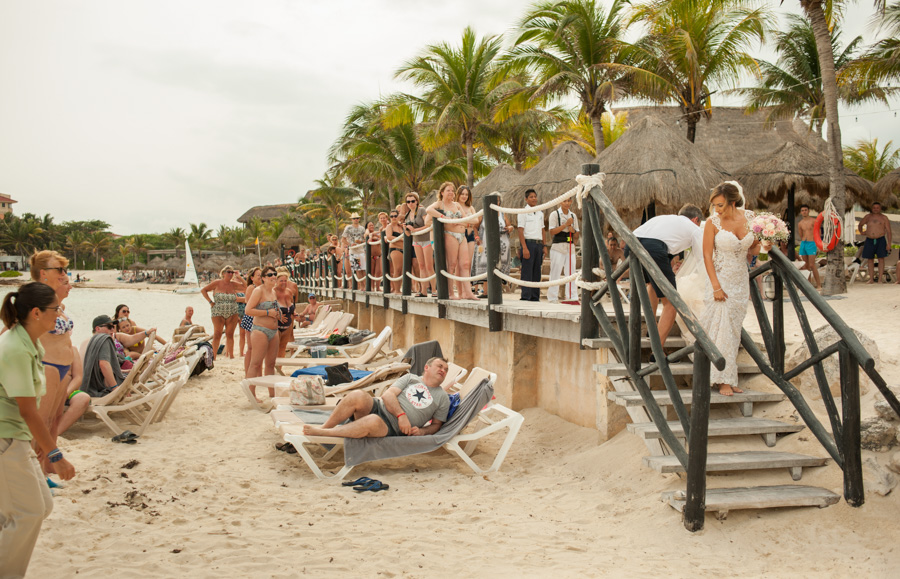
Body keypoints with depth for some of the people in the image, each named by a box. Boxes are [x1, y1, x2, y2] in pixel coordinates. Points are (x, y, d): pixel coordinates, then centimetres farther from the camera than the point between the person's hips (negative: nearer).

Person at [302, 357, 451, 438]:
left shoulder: (442, 397, 15)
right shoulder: (410, 378, 16)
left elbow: (436, 424, 17)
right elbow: (387, 395, 3)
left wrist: (422, 431, -5)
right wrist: (401, 414, -13)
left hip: (392, 429, -2)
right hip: (378, 408, 2)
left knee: (373, 421, -39)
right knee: (357, 396, -33)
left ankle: (319, 433, -30)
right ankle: (324, 427, -19)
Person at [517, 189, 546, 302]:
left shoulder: (540, 214, 17)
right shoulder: (523, 212, -2)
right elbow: (520, 231, -8)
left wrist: (544, 246, 14)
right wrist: (524, 248, -16)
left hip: (539, 244, 6)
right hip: (529, 243, -6)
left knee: (537, 272, 7)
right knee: (527, 272, -7)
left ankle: (535, 297, 12)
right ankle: (525, 296, -5)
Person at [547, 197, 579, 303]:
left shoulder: (573, 215, 14)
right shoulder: (555, 214, -1)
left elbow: (576, 235, 18)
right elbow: (552, 231, -9)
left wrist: (573, 230, -5)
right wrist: (566, 224, -14)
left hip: (570, 247, 5)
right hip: (558, 247, -5)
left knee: (571, 272, 3)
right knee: (555, 272, -4)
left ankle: (572, 297, 6)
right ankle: (553, 297, 2)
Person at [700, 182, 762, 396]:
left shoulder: (749, 217, -1)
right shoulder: (713, 222, -10)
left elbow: (753, 248, 12)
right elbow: (707, 255, -9)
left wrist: (763, 247, -12)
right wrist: (716, 286, -15)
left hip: (741, 281, 4)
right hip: (721, 280, -4)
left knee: (734, 330, 8)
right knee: (722, 329, -7)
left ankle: (729, 379, 15)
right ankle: (724, 381, 1)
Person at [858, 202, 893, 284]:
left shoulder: (884, 218, 0)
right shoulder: (868, 217, 7)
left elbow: (888, 231, -2)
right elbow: (860, 224, 27)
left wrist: (889, 243, -9)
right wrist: (861, 232, 16)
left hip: (880, 240, -2)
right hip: (870, 240, 2)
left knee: (881, 258, -5)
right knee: (870, 259, 2)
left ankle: (880, 278, -4)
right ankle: (871, 279, 5)